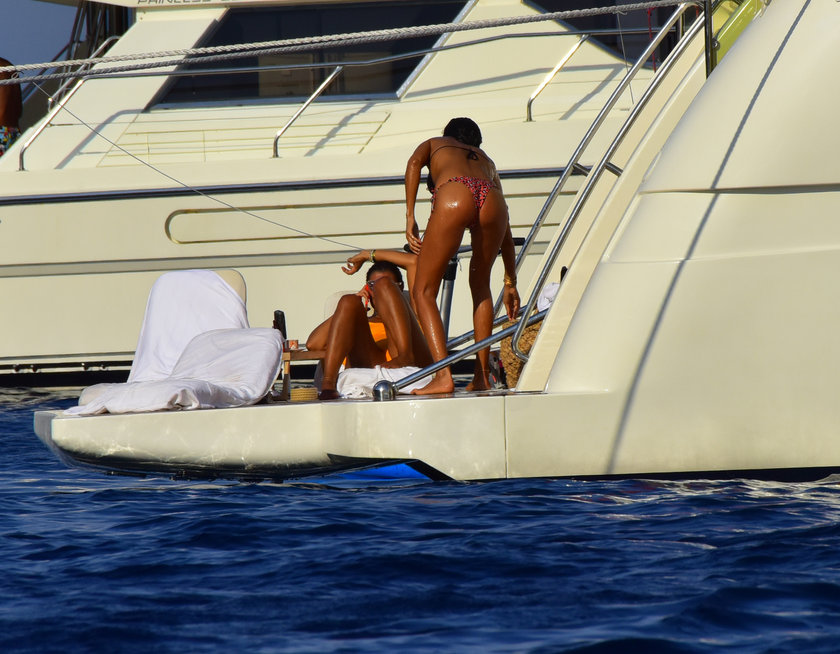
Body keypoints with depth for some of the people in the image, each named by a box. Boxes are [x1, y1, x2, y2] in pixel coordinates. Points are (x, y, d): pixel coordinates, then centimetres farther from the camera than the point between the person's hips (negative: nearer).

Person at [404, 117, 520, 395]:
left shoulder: (435, 144, 37)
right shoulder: (486, 161, 43)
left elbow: (414, 163, 11)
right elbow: (505, 228, 39)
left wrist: (410, 217, 4)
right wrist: (510, 282, 41)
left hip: (454, 196, -4)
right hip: (491, 200, 4)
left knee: (423, 291, 5)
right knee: (481, 285, 26)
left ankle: (443, 375, -10)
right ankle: (482, 375, 22)